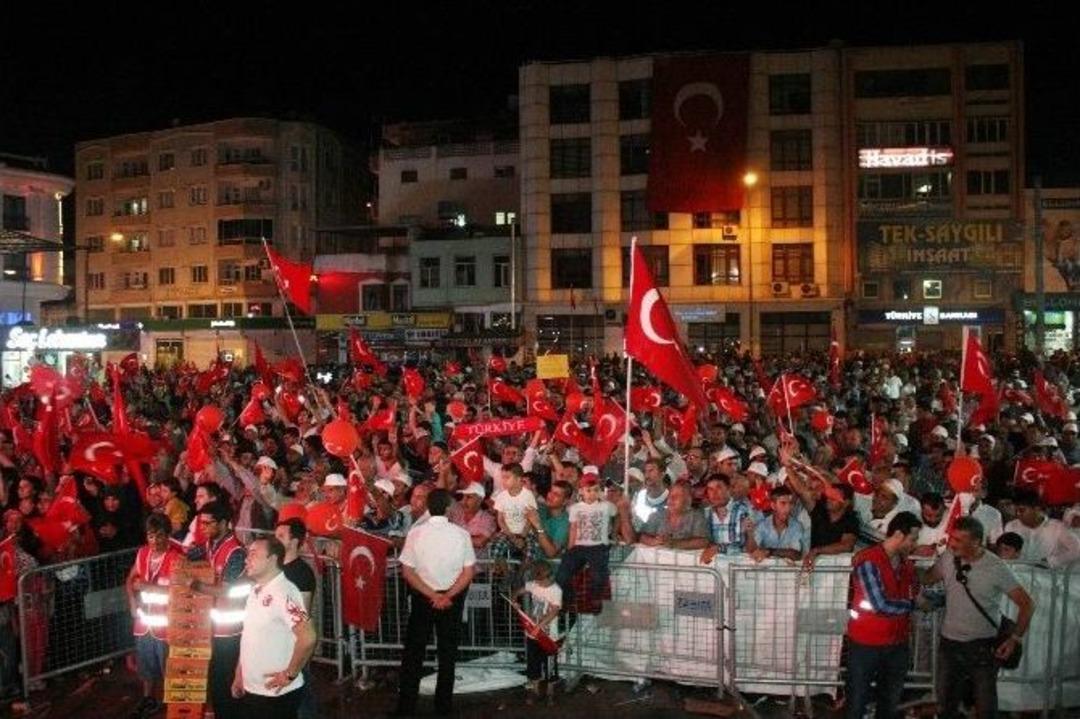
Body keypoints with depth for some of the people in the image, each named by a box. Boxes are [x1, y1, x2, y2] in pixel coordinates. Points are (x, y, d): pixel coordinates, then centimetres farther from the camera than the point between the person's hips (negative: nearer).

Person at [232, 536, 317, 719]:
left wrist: (290, 675, -18)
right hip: (249, 691, 8)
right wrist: (239, 675, 14)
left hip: (277, 694, -8)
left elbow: (307, 637, -27)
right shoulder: (255, 591, 10)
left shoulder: (284, 592, -19)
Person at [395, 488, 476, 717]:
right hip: (453, 599, 0)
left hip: (422, 597, 0)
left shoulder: (415, 534, -12)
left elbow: (407, 572, -11)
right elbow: (468, 572, -11)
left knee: (414, 651, 11)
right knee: (448, 651, 14)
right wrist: (448, 596, -10)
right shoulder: (461, 534, -12)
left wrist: (432, 595, -11)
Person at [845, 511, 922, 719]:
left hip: (897, 643, 7)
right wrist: (913, 604, -8)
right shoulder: (867, 561, -19)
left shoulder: (906, 564, 6)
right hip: (866, 644, -7)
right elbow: (880, 605, -22)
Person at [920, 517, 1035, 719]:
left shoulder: (996, 567, -16)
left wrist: (1014, 638, -12)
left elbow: (1027, 604, -9)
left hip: (983, 646, -3)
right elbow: (926, 578, 10)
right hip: (949, 643, 4)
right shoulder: (948, 558, -6)